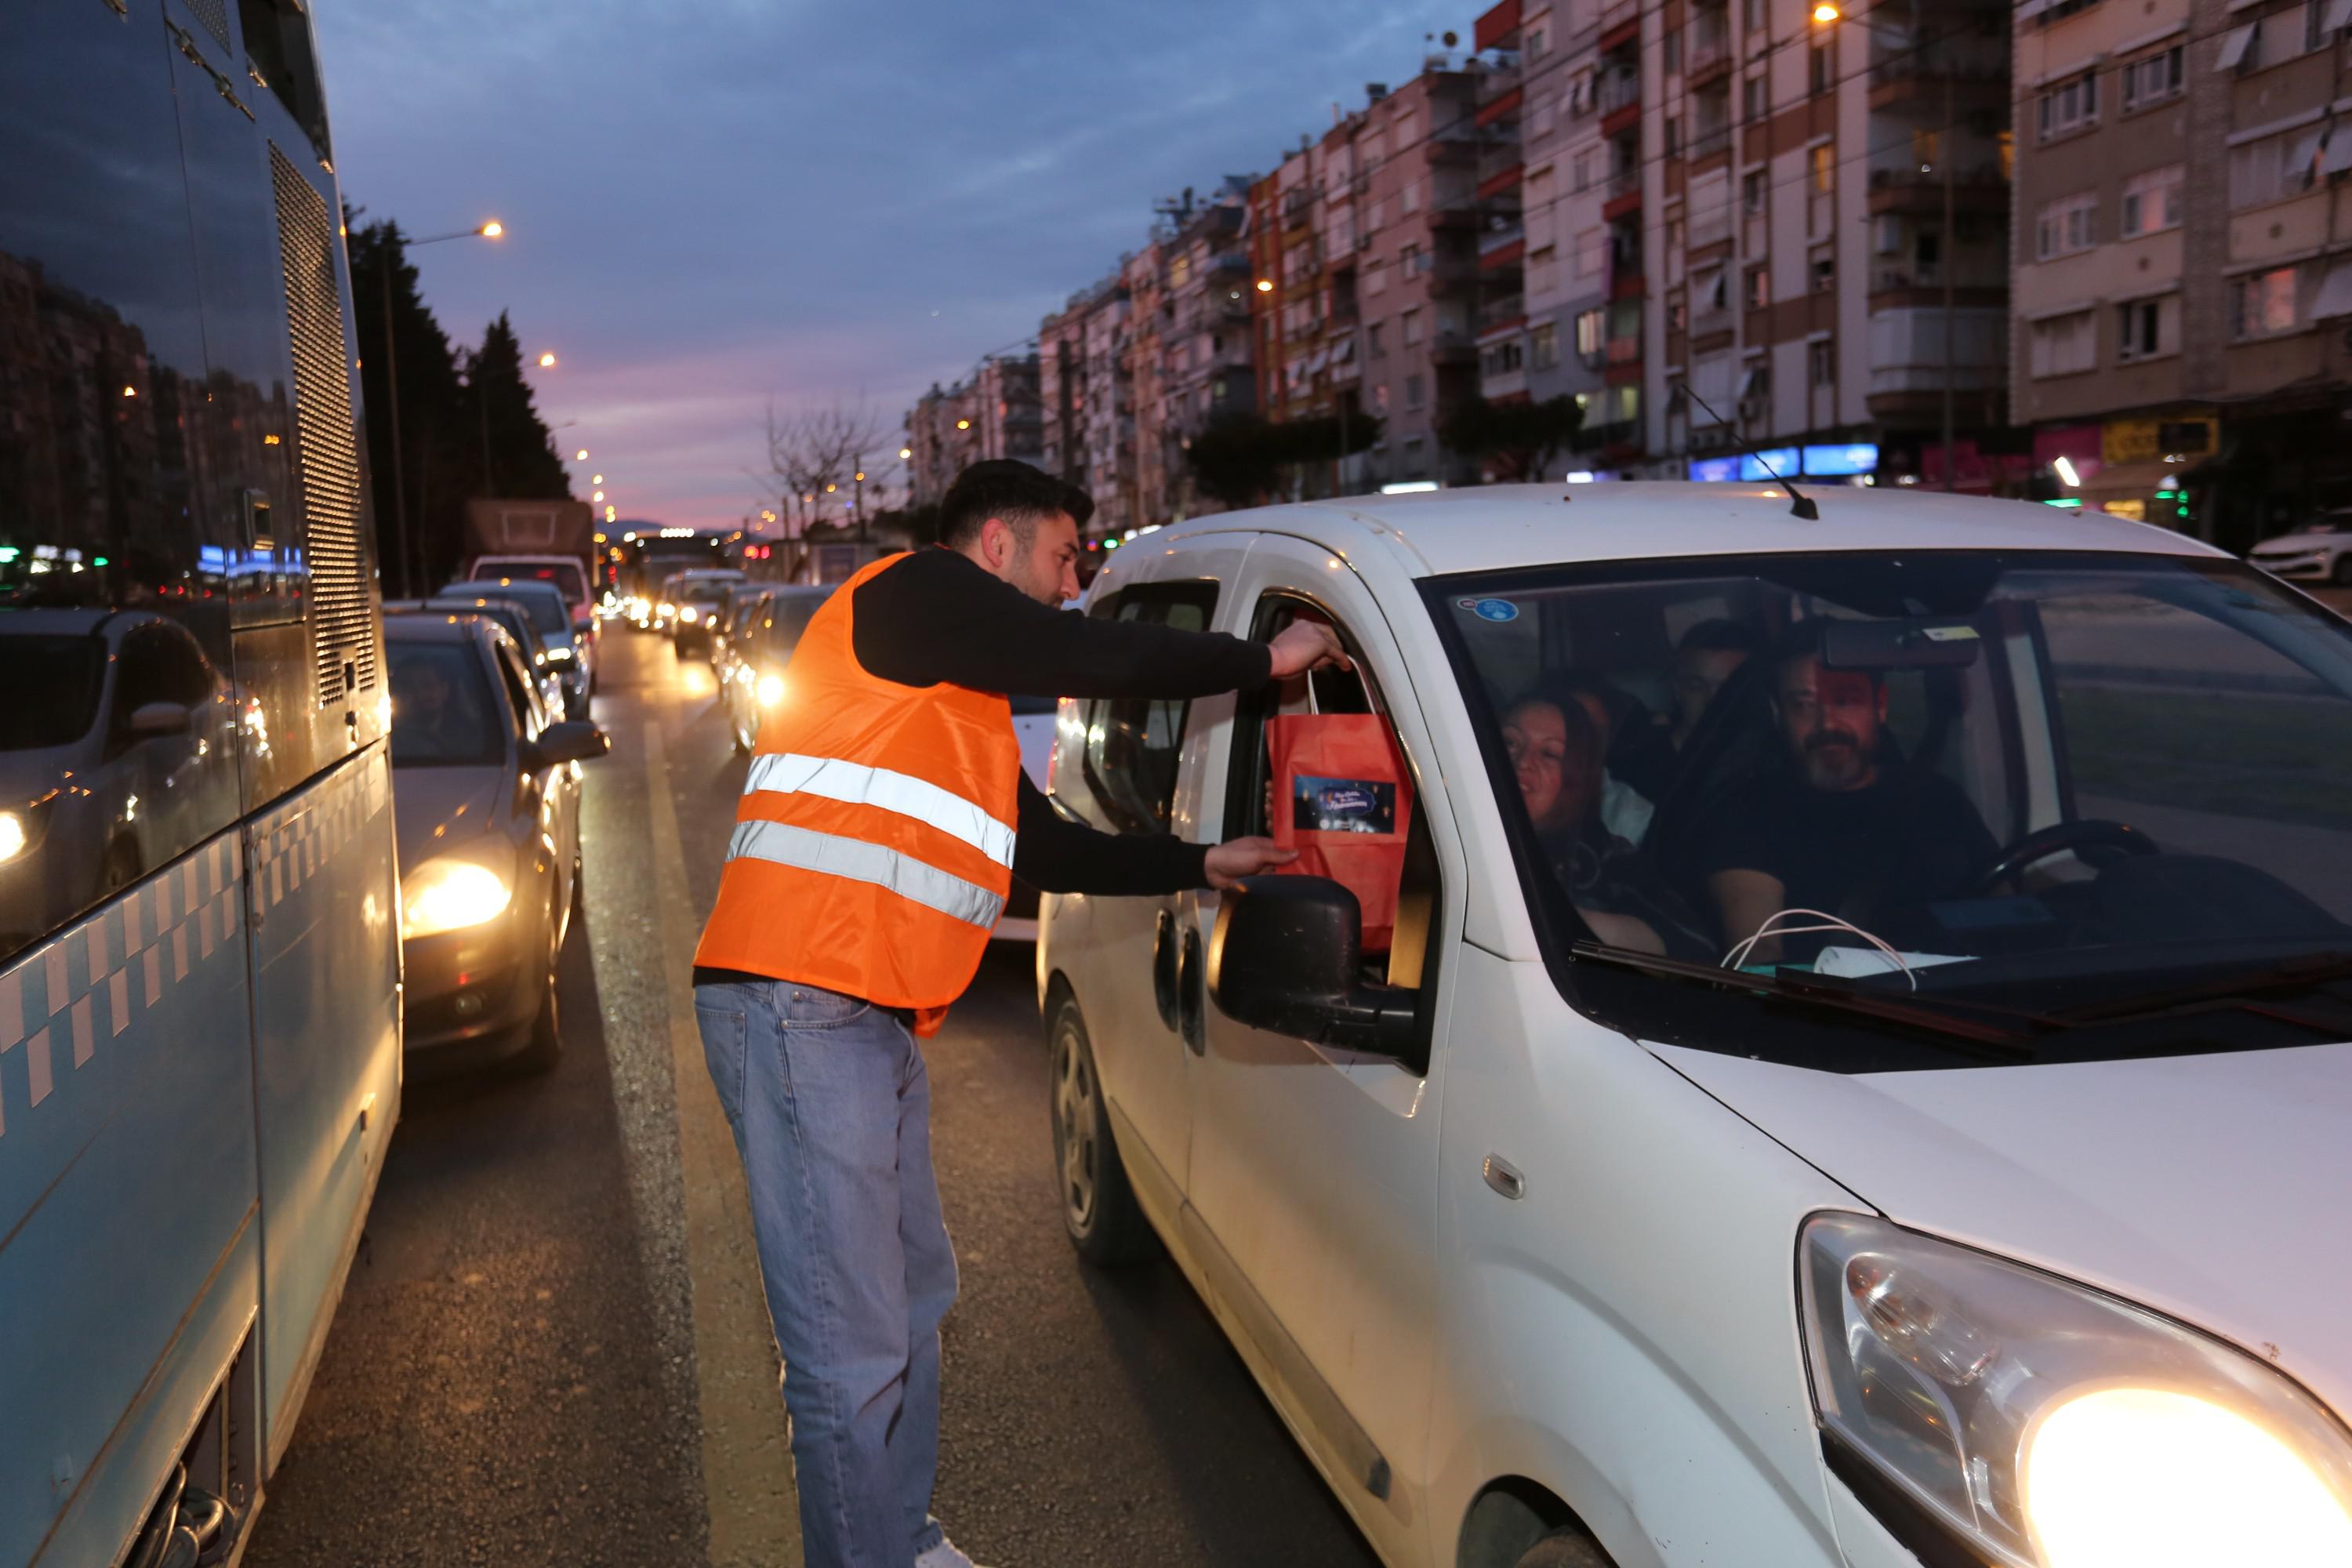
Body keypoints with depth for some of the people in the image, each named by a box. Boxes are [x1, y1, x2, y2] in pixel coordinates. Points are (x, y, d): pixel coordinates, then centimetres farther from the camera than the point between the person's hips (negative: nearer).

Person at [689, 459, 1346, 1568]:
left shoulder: (966, 712, 25)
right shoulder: (912, 593, -4)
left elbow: (1052, 853, 27)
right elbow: (1107, 661, -11)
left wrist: (1204, 864, 25)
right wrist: (1264, 660, 2)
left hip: (875, 1021, 11)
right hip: (804, 1008, -11)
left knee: (914, 1299, 19)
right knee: (854, 1353, -8)